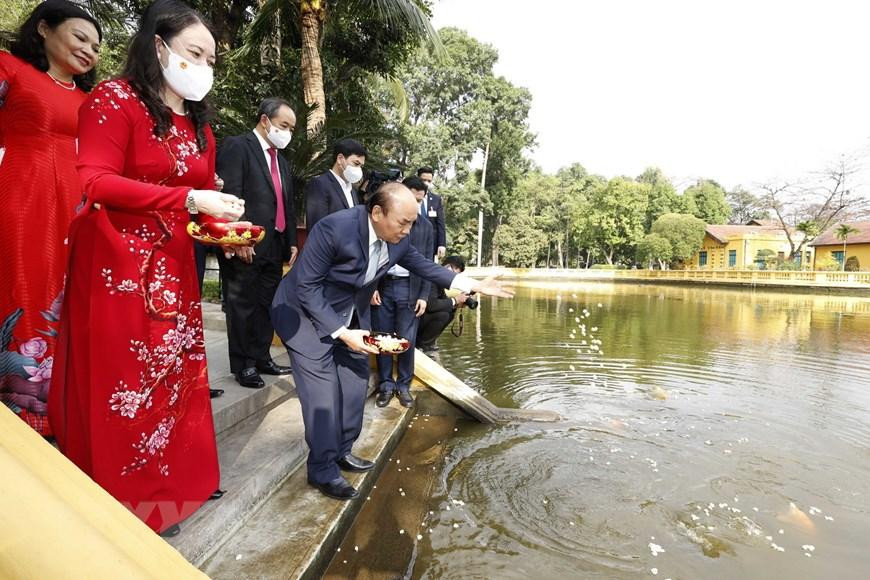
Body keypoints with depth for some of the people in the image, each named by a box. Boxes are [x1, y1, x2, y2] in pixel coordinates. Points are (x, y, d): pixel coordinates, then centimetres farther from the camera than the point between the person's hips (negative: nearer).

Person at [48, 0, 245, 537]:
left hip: (174, 270, 7)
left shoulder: (199, 127, 16)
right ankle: (121, 507, 20)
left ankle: (167, 489, 30)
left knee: (174, 378, 13)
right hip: (116, 270, -7)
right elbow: (93, 184, -17)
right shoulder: (115, 100, -7)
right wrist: (189, 199, -23)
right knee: (121, 390, 2)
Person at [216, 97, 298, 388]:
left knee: (267, 305, 13)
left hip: (274, 247, 8)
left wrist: (291, 242, 16)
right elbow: (230, 195, -14)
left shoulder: (281, 160, 20)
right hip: (246, 246, -7)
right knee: (242, 306, 3)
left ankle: (261, 357, 26)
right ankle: (243, 365, 14)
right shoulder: (237, 146, -5)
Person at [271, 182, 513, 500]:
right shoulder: (334, 228, -32)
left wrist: (473, 285, -2)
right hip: (306, 311, -7)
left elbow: (423, 266, 5)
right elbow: (307, 286, -26)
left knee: (356, 379, 11)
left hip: (351, 314, 7)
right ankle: (323, 470, 8)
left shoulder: (398, 239, -12)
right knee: (323, 390, -10)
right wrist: (342, 333, -30)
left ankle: (342, 451, 29)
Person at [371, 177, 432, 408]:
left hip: (409, 289, 1)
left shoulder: (425, 226, 7)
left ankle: (404, 385, 18)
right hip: (382, 286, 0)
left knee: (407, 341, 2)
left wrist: (423, 295, 0)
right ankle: (386, 385, 19)